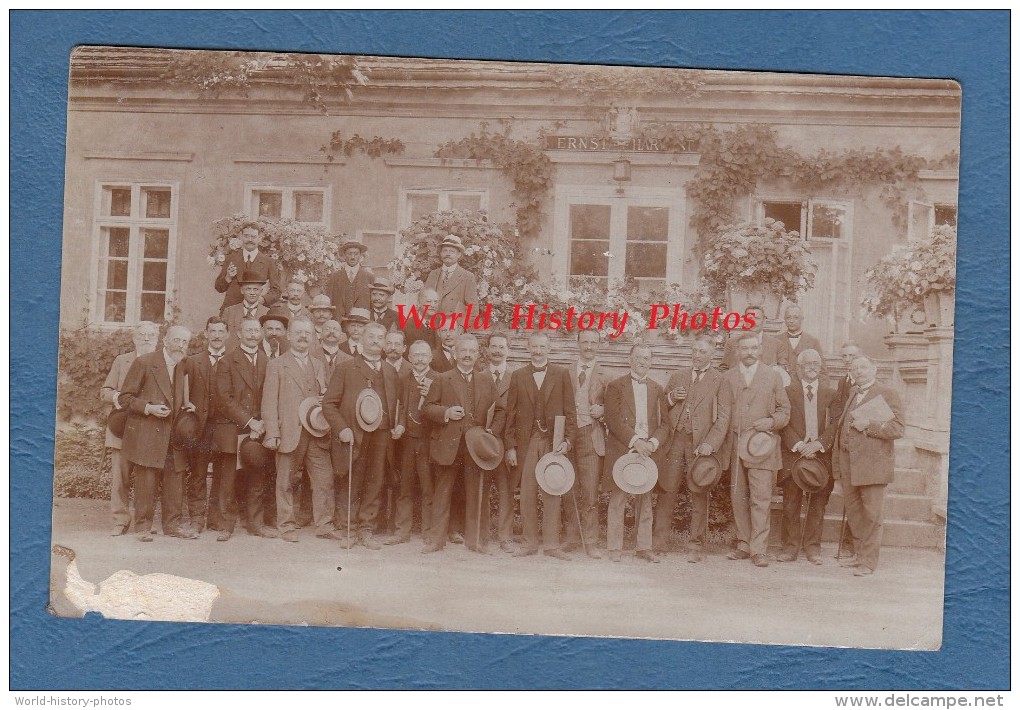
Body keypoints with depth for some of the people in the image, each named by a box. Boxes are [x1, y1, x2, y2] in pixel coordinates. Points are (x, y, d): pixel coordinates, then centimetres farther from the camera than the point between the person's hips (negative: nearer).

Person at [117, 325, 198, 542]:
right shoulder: (143, 363, -4)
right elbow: (124, 397, -4)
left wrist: (186, 408, 8)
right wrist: (148, 408, -17)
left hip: (174, 435, 6)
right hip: (146, 435, -5)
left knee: (175, 481, 5)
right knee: (146, 482, -5)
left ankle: (172, 524, 16)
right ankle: (143, 526, 5)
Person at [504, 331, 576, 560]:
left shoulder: (561, 374, 6)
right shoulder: (518, 376, 9)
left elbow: (570, 411, 3)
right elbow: (510, 413, 7)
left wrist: (567, 440, -7)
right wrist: (510, 446, 1)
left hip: (553, 441, -1)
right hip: (526, 441, 1)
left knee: (552, 494, -1)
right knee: (527, 494, 3)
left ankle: (551, 544, 5)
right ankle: (530, 543, 11)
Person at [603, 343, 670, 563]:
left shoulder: (657, 389, 15)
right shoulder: (615, 386, 3)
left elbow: (664, 423, 10)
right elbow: (613, 419, -7)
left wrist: (653, 443, -9)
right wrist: (635, 441, -16)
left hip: (648, 452, 3)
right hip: (621, 450, -3)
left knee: (645, 501, 5)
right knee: (617, 500, -1)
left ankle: (643, 547, 12)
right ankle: (614, 548, 4)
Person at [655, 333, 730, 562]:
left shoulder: (720, 381, 2)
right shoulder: (678, 376, 15)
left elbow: (723, 418, -5)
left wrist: (709, 444, -17)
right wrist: (671, 398, -1)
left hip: (702, 445, -3)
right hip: (675, 441, 3)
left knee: (699, 496, 2)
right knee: (666, 490, 3)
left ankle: (696, 546, 10)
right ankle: (657, 541, 12)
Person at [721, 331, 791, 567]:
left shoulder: (772, 376, 7)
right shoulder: (728, 377, 11)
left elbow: (784, 410, 11)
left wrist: (771, 422, -10)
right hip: (734, 447, 2)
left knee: (760, 499, -8)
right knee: (738, 498, 6)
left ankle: (758, 550, -6)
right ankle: (744, 545, 16)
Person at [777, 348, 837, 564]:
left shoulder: (830, 394, 10)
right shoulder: (788, 391, 5)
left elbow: (834, 425, 1)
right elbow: (784, 423, -2)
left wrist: (818, 444, -13)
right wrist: (799, 445, -13)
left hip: (822, 455, 1)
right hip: (793, 454, -1)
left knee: (818, 503, 4)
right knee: (791, 503, 0)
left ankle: (813, 547, 12)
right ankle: (791, 546, 8)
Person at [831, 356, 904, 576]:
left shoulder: (887, 394, -3)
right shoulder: (851, 394, 18)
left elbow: (897, 429, -10)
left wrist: (869, 425, -18)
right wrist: (837, 462, 14)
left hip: (872, 465, -7)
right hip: (848, 464, 7)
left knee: (871, 515, -2)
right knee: (854, 514, 13)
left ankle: (868, 562, 3)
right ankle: (860, 555, 24)